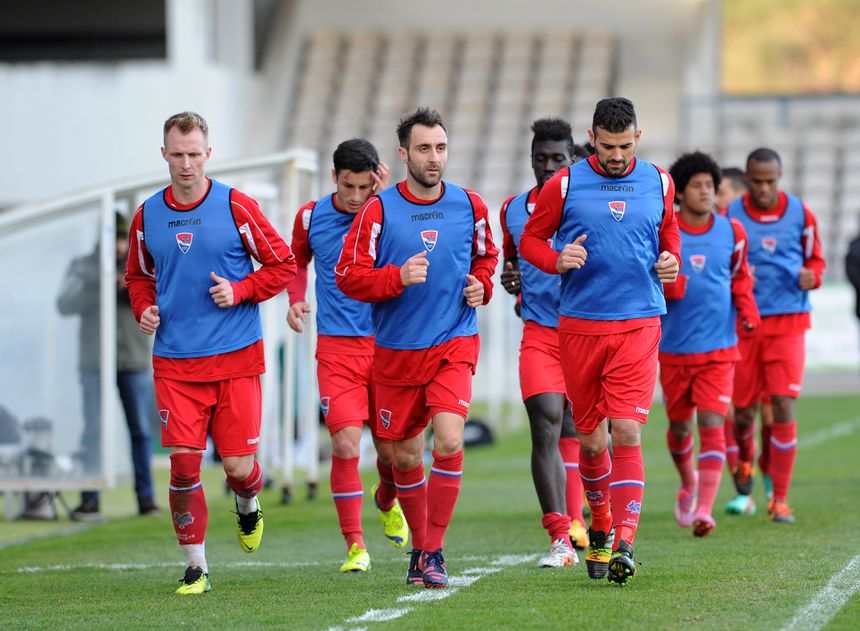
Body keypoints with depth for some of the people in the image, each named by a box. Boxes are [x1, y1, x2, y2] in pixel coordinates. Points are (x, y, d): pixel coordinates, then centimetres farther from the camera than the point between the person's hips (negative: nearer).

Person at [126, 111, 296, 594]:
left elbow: (284, 265, 1)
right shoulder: (147, 217, 6)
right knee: (184, 462, -7)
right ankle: (196, 567, 4)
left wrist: (239, 291, -12)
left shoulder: (236, 207, -3)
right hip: (175, 362, 2)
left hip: (236, 359, -2)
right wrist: (144, 308, 2)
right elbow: (139, 275, 22)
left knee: (238, 466, -2)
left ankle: (248, 504, 36)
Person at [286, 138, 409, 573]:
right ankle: (355, 546, -3)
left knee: (391, 448, 5)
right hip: (336, 346, 0)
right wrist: (296, 300, 4)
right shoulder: (311, 217, 2)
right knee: (346, 444, -13)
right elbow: (296, 262, 22)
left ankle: (386, 501, 41)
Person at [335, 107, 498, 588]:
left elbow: (486, 255, 21)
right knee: (406, 456, 8)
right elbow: (349, 275, -7)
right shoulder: (379, 210, -6)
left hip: (454, 344, 0)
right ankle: (419, 546, 29)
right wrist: (399, 278, -22)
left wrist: (482, 285, 1)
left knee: (449, 441, -19)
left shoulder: (469, 205, 2)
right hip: (397, 350, 0)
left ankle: (434, 551, -8)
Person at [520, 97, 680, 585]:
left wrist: (671, 260, 2)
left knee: (626, 433, -14)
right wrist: (557, 260, -11)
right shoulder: (565, 185, 1)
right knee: (591, 440, 6)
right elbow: (531, 239, 9)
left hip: (639, 324, 0)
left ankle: (623, 545, -16)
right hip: (579, 324, 0)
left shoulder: (658, 183, 6)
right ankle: (601, 527, 31)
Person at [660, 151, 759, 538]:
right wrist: (665, 286, -19)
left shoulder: (731, 232, 2)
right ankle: (688, 483, 43)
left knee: (712, 424, -13)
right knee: (679, 424, 13)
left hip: (719, 347, 0)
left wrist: (747, 310, -1)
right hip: (674, 347, 0)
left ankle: (704, 509, -16)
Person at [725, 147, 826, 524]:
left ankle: (780, 499, -4)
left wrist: (811, 276, -9)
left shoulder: (800, 214, 2)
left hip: (788, 322, -1)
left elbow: (816, 259, 14)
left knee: (783, 406, -11)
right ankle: (744, 459, 42)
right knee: (742, 409, 6)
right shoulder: (731, 217, 0)